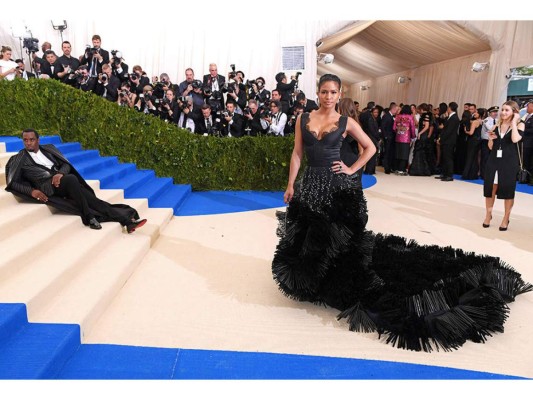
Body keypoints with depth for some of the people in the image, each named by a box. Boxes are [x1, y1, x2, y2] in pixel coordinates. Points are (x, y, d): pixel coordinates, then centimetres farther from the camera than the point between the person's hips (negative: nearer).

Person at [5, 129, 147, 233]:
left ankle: (126, 220, -30)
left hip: (61, 181, 4)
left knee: (90, 198, -20)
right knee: (71, 179, -36)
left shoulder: (48, 148, 22)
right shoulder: (18, 159, 13)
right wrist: (32, 191, -12)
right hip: (46, 187, -4)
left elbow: (66, 164, 14)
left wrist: (60, 173, -10)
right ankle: (89, 217, -33)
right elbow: (12, 183, 6)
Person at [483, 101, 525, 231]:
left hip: (509, 162, -3)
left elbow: (515, 139, -23)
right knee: (490, 188, 6)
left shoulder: (519, 125, -2)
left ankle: (506, 219, 19)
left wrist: (513, 122, -15)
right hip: (494, 161, 3)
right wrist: (491, 139, -9)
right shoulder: (496, 126, 7)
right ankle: (488, 215, 23)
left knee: (508, 190, 5)